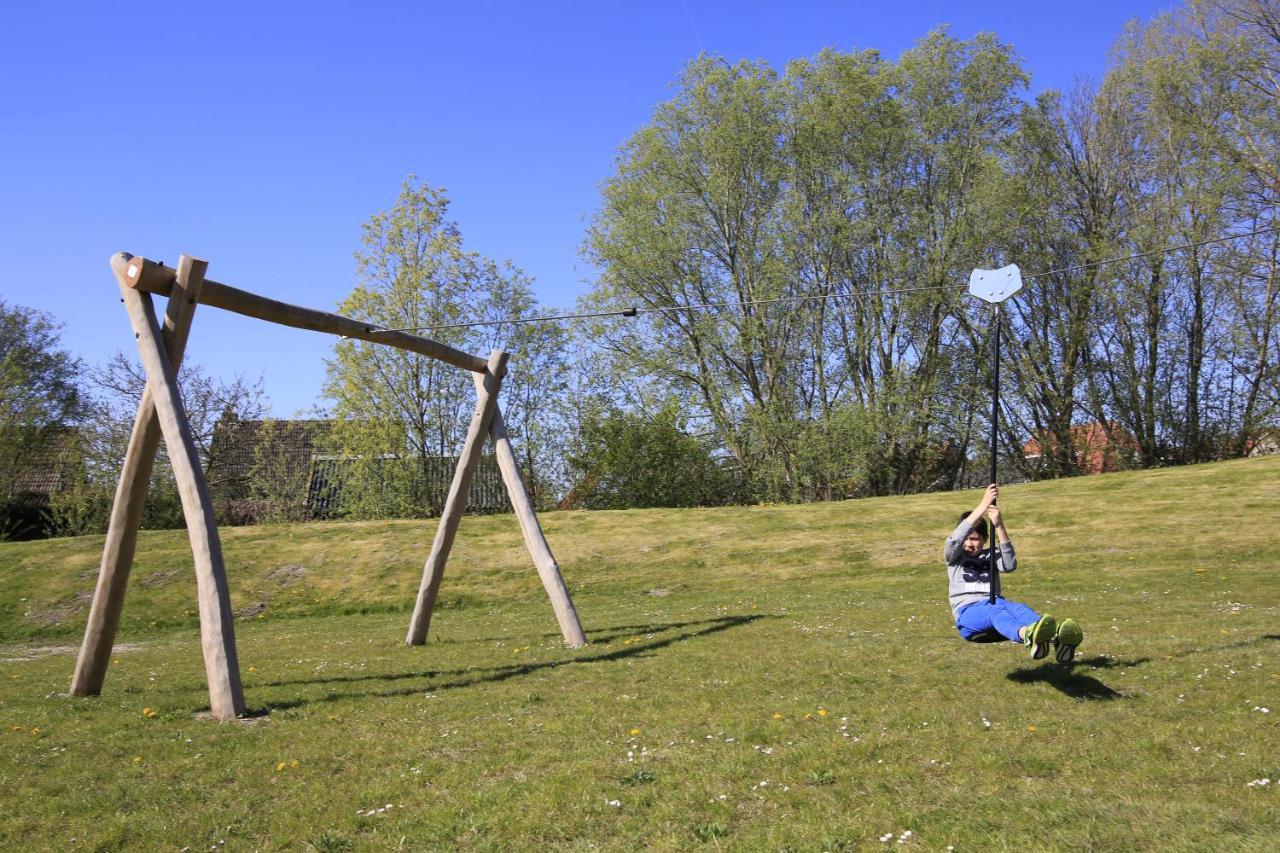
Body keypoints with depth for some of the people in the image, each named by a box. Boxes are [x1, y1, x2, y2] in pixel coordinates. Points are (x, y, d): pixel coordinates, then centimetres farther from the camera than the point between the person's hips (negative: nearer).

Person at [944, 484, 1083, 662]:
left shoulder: (991, 555, 20)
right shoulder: (954, 556, 15)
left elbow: (1009, 565, -6)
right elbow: (955, 539, -11)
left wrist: (999, 526, -17)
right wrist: (983, 505, -18)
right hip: (968, 611, -3)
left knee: (1018, 608, -34)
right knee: (996, 611, -39)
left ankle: (1056, 637, -68)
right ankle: (1028, 636, -76)